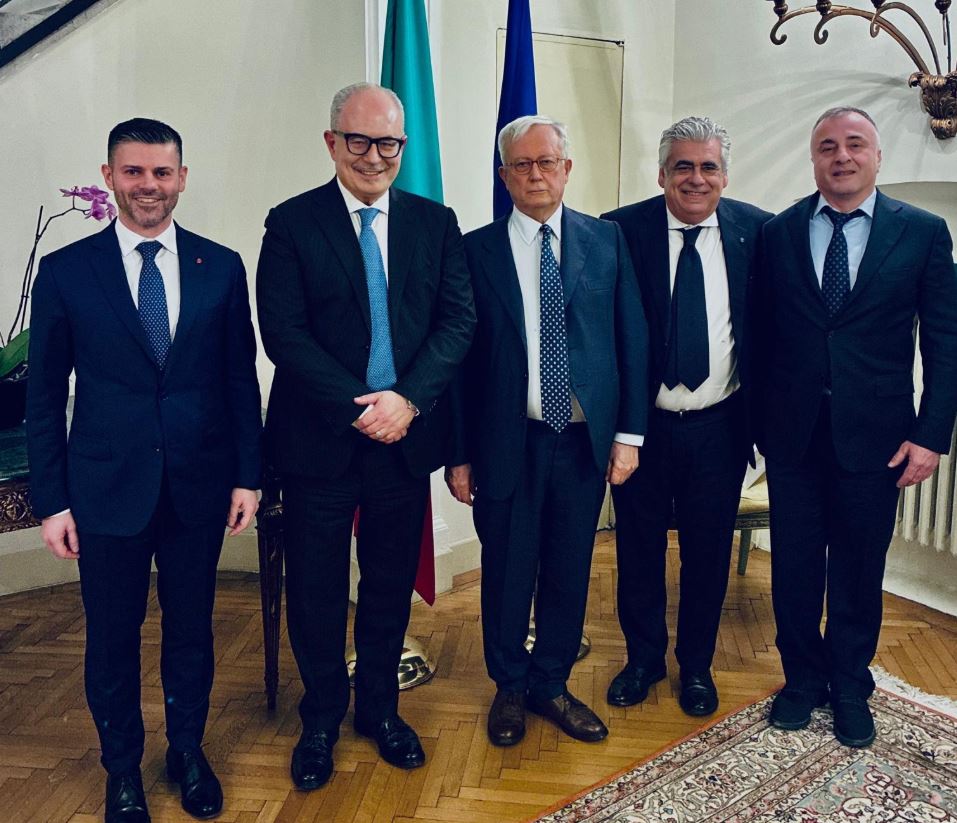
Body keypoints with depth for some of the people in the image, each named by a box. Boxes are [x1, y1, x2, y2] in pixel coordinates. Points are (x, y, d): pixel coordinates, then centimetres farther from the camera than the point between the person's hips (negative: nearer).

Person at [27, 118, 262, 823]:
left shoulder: (221, 267, 1)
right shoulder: (65, 271, -2)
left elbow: (241, 380, 3)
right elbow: (45, 395, 0)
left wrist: (248, 475, 1)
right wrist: (51, 500, -2)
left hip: (200, 486, 1)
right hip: (107, 488, -1)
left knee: (192, 627, 16)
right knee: (113, 637, 13)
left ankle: (188, 750, 39)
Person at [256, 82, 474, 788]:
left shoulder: (436, 222, 6)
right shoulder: (291, 224, -2)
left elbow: (458, 320, -1)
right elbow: (283, 332, -10)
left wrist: (408, 399, -15)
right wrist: (357, 408, -17)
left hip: (406, 434, 2)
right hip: (320, 439, -2)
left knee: (392, 585, 15)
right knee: (315, 590, 10)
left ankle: (380, 708, 36)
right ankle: (322, 717, 33)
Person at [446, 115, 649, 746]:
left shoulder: (607, 240, 5)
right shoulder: (476, 250, 0)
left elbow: (633, 339, 4)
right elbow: (458, 356, -2)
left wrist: (629, 433, -2)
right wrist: (458, 453, -4)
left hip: (586, 440, 2)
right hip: (507, 442, -1)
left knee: (569, 573, 14)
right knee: (507, 573, 11)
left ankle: (551, 685, 35)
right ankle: (510, 688, 34)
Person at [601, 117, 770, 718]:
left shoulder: (757, 231, 0)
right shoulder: (621, 230, -6)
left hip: (719, 427, 1)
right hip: (641, 425, -1)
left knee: (709, 552, 14)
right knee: (639, 549, 14)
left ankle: (697, 665, 36)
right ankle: (644, 658, 36)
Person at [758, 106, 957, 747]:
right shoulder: (778, 233, 3)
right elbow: (763, 334, 3)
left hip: (874, 435, -1)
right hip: (793, 431, 1)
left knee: (859, 571, 12)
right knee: (795, 567, 12)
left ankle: (850, 688, 33)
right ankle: (803, 678, 32)